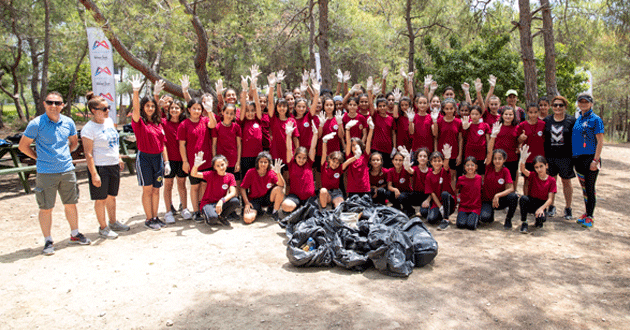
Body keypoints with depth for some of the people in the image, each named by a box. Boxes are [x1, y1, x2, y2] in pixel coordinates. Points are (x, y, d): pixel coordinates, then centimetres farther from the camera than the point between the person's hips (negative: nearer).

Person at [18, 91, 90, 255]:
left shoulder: (68, 122, 3)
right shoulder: (36, 124, -9)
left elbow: (74, 142, 21)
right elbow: (23, 146, 0)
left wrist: (64, 154, 10)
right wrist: (40, 158, 0)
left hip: (67, 170, 4)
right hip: (46, 173, -4)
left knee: (71, 204, 13)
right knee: (46, 208, 3)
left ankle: (74, 235, 29)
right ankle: (48, 241, 17)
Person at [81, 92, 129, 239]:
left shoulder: (109, 121, 7)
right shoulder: (89, 129, -16)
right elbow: (88, 154, -17)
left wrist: (119, 158, 18)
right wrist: (94, 174, -20)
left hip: (114, 166, 7)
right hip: (100, 167, -7)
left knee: (112, 196, 18)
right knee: (101, 199, 4)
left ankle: (113, 223, 33)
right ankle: (103, 228, 18)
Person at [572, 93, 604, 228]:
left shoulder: (596, 119, -6)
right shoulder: (577, 119, 12)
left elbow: (600, 141, -10)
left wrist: (595, 160, -17)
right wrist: (573, 157, 12)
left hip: (590, 158, -6)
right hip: (578, 158, 6)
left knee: (590, 187, -2)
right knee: (584, 187, 13)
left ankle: (589, 217, 5)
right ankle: (587, 213, 24)